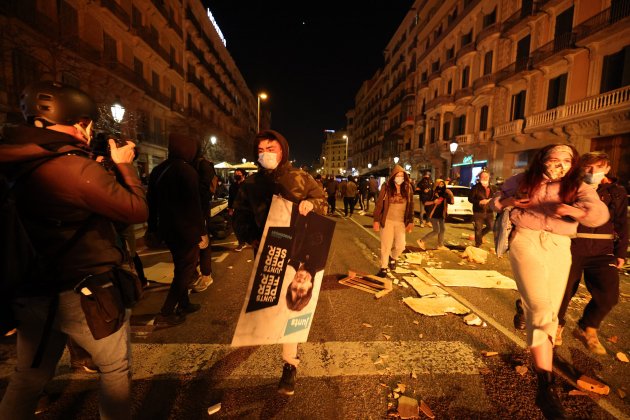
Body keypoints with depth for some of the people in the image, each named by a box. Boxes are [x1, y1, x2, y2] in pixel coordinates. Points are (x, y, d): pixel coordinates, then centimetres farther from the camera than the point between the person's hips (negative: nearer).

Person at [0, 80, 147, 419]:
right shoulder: (77, 169, -22)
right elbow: (138, 211, -16)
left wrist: (106, 166, 9)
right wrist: (123, 165, -5)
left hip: (33, 290, 7)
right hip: (85, 293, -7)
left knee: (28, 377, 23)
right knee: (115, 369, 15)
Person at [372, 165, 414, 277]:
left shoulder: (408, 188, 1)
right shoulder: (386, 187, -7)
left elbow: (411, 206, 5)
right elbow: (379, 204, -6)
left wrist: (410, 221, 3)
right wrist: (376, 220, -9)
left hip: (401, 222, 2)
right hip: (387, 221, -2)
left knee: (400, 245, 1)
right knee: (386, 246, 3)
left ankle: (393, 257, 35)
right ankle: (383, 268, 20)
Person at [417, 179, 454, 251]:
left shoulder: (444, 194, 7)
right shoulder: (433, 193, -12)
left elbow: (452, 202, 5)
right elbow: (425, 203, -15)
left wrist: (450, 194, -9)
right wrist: (433, 202, -28)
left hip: (441, 215, 8)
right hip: (433, 215, -8)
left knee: (443, 229, 14)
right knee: (436, 231, -9)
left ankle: (440, 245, 27)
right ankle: (421, 241, -2)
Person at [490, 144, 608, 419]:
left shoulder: (577, 187, 6)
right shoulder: (522, 181, 6)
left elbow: (600, 214, -11)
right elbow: (494, 203, 17)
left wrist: (572, 210, -32)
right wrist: (509, 202, -5)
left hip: (559, 249, 3)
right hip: (526, 242, -3)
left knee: (550, 312, 8)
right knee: (541, 309, -15)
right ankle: (546, 386, -11)